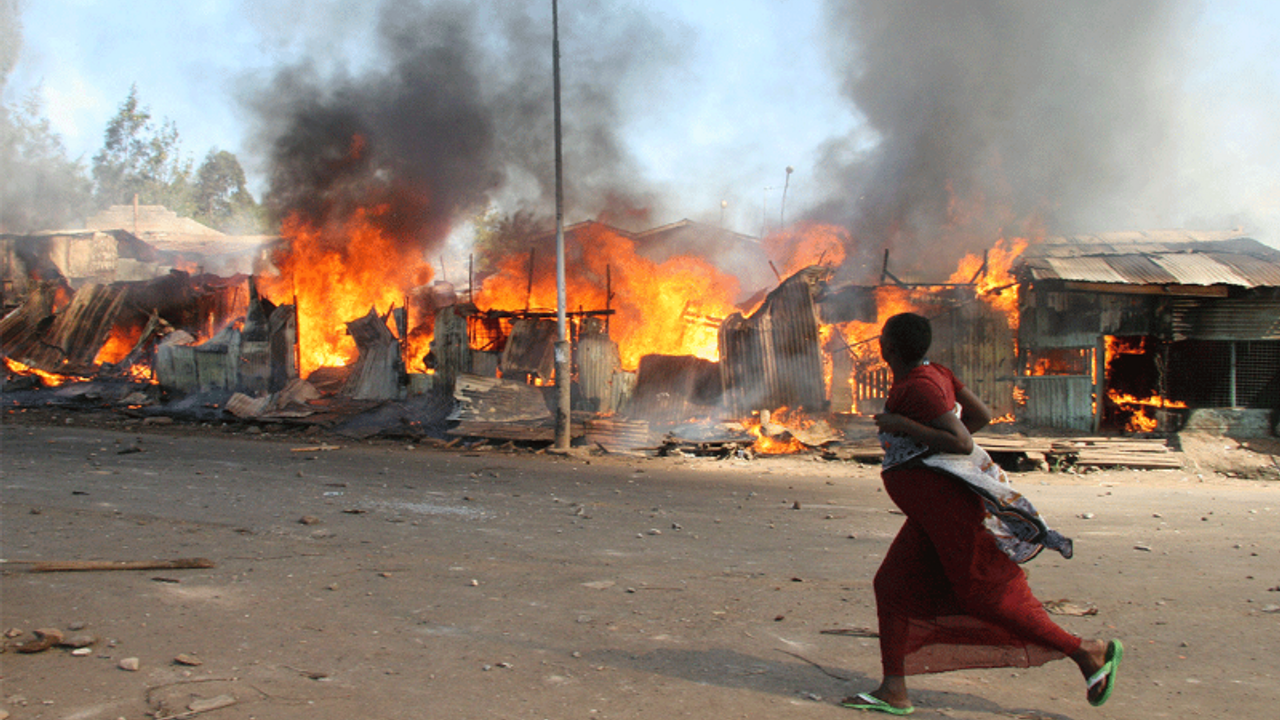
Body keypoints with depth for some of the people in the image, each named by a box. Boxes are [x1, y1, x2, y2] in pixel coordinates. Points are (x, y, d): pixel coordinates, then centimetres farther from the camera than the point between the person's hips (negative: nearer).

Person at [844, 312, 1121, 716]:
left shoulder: (919, 386, -18)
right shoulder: (932, 373, 9)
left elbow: (962, 443, -24)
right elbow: (982, 415, 15)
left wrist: (903, 425, -21)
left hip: (946, 503, -10)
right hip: (932, 515, 10)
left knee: (987, 595, -4)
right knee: (894, 587, 9)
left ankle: (1087, 652, 8)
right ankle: (894, 691, 11)